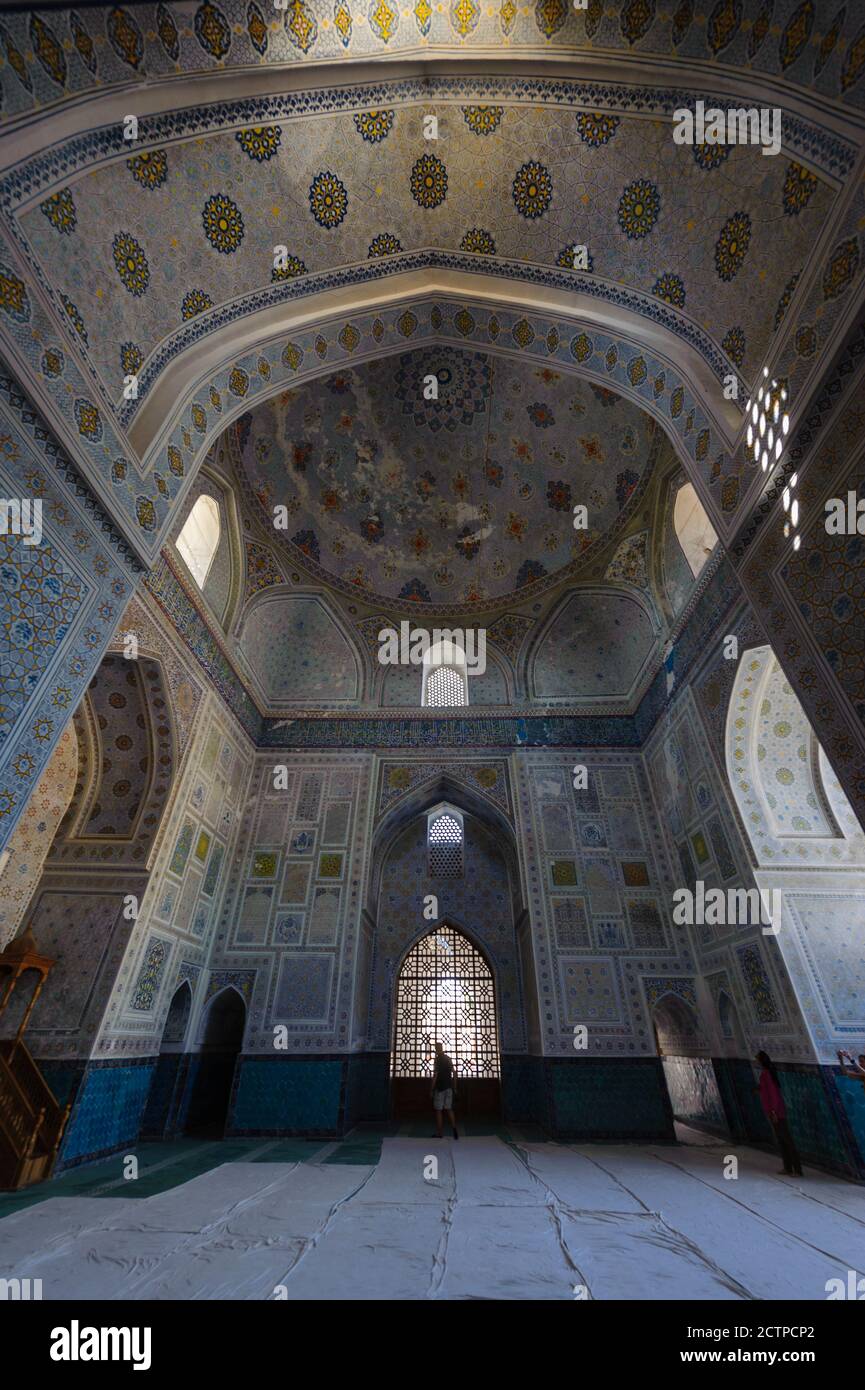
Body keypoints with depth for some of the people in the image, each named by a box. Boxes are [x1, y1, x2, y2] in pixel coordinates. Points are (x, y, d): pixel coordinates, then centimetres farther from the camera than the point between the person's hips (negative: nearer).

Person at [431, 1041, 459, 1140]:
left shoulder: (438, 1059, -11)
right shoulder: (449, 1059, 8)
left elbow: (435, 1075, -15)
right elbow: (454, 1073, 10)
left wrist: (431, 1089, -9)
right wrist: (455, 1087, 16)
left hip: (440, 1087, -6)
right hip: (449, 1087, 6)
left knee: (438, 1110, 4)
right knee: (449, 1109, 10)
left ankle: (439, 1133, 8)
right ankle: (454, 1129, -5)